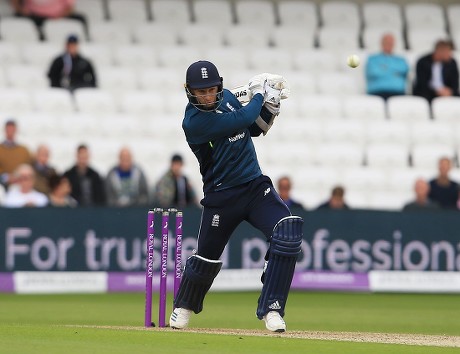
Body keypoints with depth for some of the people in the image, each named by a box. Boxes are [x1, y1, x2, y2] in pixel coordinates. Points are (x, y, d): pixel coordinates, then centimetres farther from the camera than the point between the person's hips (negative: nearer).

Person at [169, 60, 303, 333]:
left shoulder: (227, 98, 3)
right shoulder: (194, 122, -20)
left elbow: (253, 128, 17)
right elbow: (243, 119, -22)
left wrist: (270, 106, -2)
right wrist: (259, 93, -4)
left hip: (256, 186, 5)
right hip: (222, 196, -5)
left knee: (288, 232, -19)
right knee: (207, 257, 8)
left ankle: (271, 309, -16)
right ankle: (184, 307, 39)